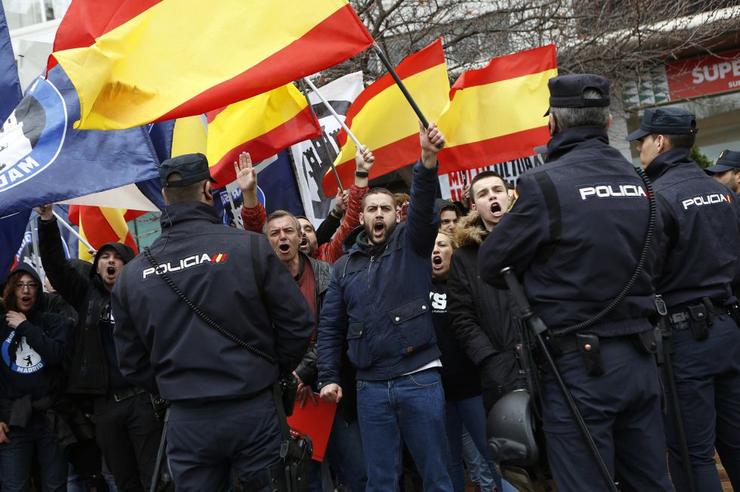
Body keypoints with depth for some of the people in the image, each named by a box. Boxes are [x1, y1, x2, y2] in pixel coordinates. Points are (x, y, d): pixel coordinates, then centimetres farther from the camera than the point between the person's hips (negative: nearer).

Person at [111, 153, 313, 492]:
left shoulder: (133, 274, -2)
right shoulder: (249, 247, -11)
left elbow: (131, 362, 6)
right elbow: (297, 323, -7)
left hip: (185, 421, 2)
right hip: (252, 411, -2)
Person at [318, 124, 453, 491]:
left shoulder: (411, 245, 5)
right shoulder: (345, 266, 12)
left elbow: (423, 205, -15)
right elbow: (330, 327, 11)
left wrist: (427, 160, -32)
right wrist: (327, 377, 1)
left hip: (420, 378, -2)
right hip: (370, 387, 2)